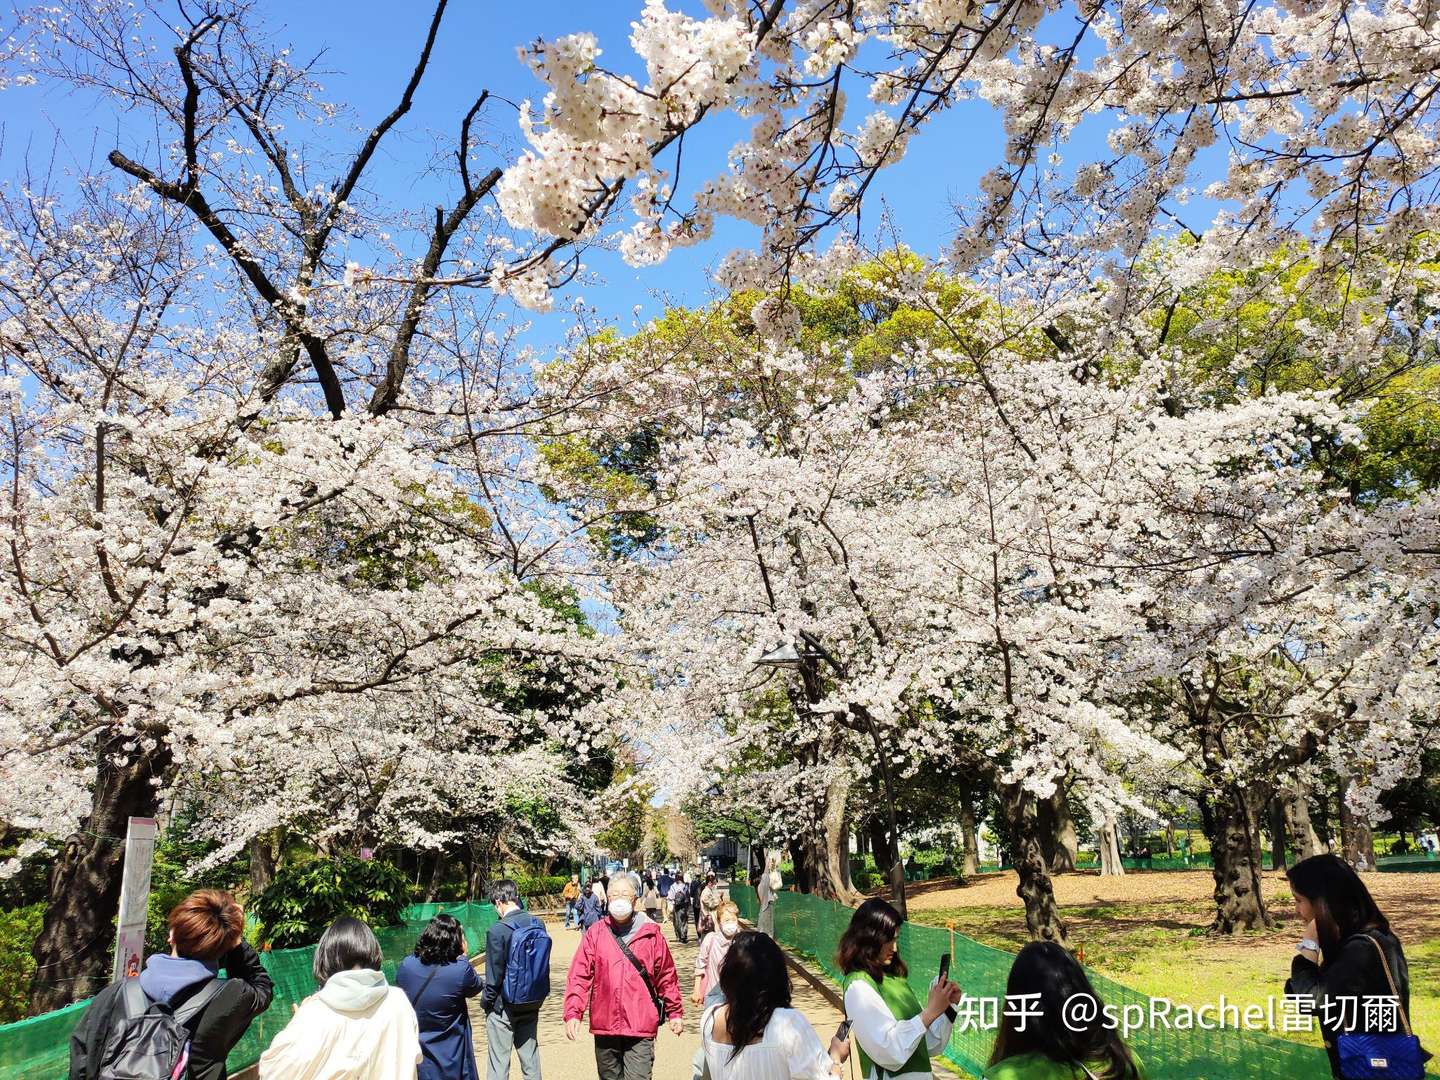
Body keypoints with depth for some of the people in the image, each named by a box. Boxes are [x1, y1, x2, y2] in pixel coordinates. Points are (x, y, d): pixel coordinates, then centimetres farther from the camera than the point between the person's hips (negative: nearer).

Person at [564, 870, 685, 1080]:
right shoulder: (595, 933, 1)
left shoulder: (651, 934, 0)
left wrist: (675, 1012, 9)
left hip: (641, 1030, -2)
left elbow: (667, 976, 7)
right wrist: (573, 1013, -11)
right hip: (604, 1026, 2)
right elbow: (579, 976, -2)